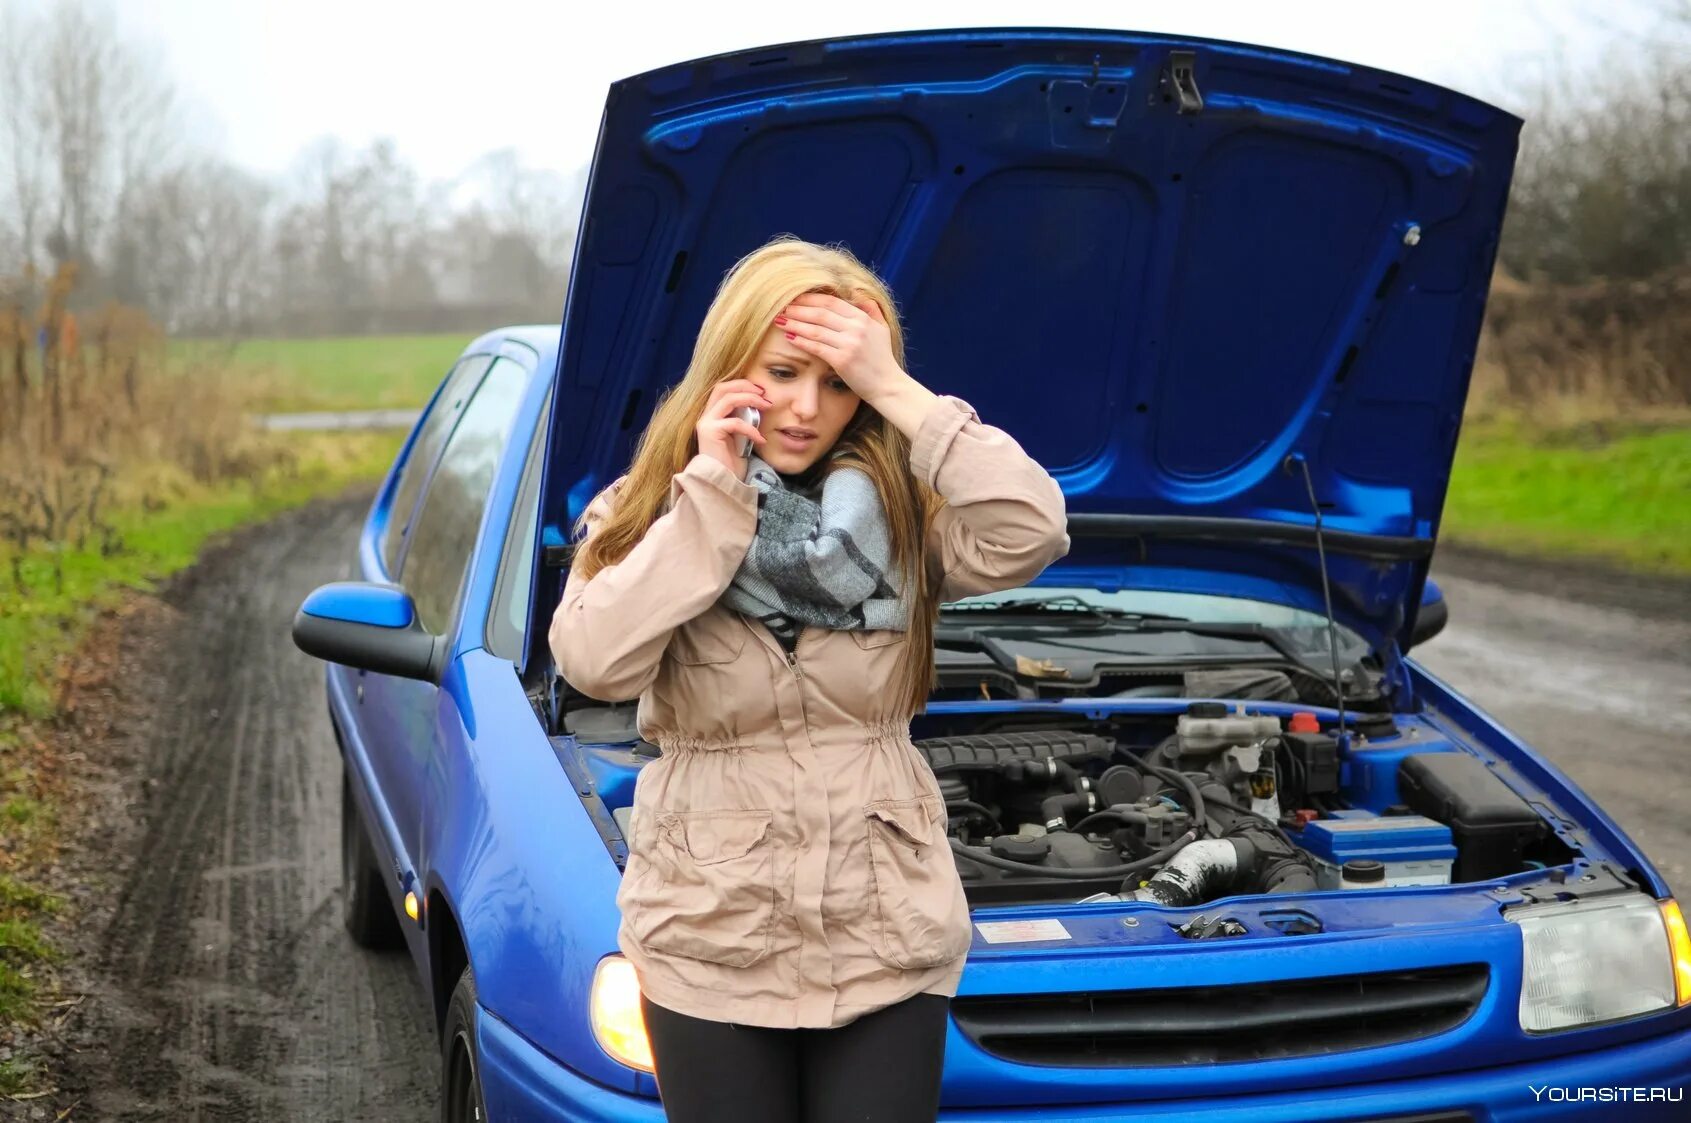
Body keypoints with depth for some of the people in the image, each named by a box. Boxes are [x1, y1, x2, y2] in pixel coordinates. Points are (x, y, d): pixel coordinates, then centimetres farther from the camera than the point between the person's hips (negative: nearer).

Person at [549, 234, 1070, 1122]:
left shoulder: (899, 511, -1)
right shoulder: (643, 512, 0)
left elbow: (1029, 535, -21)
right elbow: (595, 663, -19)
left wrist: (897, 391, -20)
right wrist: (712, 491, -18)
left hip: (887, 938, 0)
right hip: (711, 943, 0)